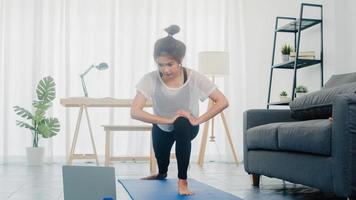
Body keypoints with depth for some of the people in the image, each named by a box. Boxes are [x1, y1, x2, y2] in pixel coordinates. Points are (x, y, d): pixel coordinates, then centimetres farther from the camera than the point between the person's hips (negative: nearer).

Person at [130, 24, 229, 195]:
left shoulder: (194, 78, -28)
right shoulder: (150, 79, -28)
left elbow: (223, 102, -26)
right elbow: (135, 112, -35)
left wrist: (197, 120, -33)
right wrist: (167, 120, -40)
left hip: (186, 127, -2)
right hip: (161, 128, 2)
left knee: (181, 123, -35)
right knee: (161, 161, 17)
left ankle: (182, 181, -21)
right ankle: (162, 173, 60)